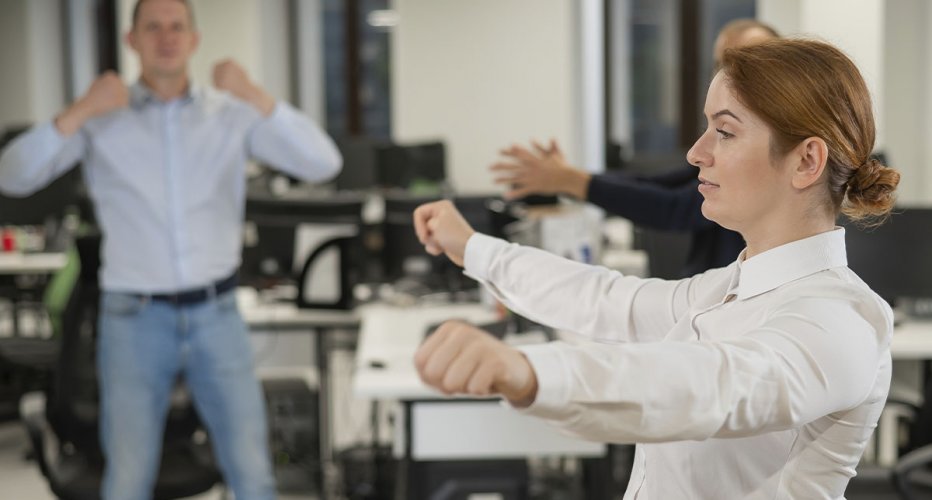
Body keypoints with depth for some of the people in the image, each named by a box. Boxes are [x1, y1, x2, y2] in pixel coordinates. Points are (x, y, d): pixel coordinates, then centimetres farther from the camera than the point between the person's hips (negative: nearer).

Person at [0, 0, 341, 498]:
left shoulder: (233, 113, 0)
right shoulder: (100, 117, -2)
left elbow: (323, 164, -13)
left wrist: (255, 96, -26)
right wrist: (79, 111, -29)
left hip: (215, 317, 1)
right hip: (135, 323, -1)